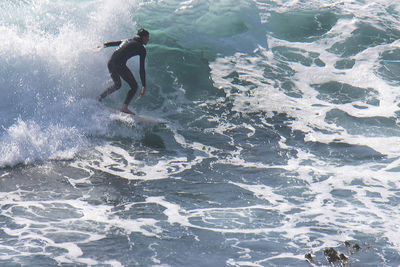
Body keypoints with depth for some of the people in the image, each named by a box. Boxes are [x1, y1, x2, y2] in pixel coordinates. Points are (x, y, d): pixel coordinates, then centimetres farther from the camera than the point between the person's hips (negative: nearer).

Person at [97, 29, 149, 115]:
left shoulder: (128, 41, 25)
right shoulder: (141, 48, 5)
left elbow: (110, 43, 30)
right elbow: (141, 69, 1)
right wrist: (144, 86, 2)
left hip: (110, 63, 7)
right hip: (120, 64, -7)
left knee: (117, 85, 29)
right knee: (134, 86, 4)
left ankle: (99, 97, 20)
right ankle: (125, 107, -9)